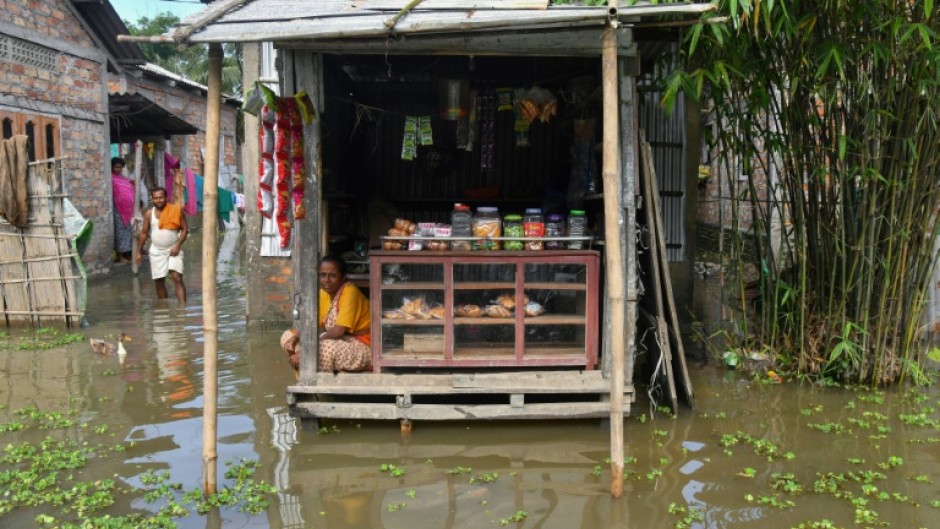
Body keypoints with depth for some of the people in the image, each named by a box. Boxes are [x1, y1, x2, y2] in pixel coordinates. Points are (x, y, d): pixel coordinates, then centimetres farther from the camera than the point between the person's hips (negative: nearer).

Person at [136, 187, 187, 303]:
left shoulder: (176, 211, -4)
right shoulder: (149, 213, 3)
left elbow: (185, 229, -2)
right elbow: (144, 233, 10)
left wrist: (178, 245, -14)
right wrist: (139, 252, 9)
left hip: (173, 250, -3)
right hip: (156, 252, 3)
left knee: (177, 278, -17)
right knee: (159, 282, 7)